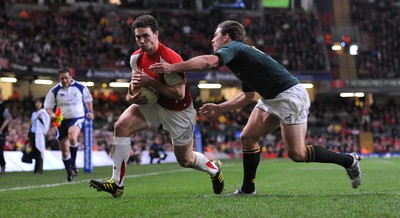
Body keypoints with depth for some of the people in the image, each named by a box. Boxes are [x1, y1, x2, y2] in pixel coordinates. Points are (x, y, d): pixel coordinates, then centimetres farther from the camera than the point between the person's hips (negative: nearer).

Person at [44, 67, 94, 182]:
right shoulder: (55, 91, -2)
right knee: (64, 150, 5)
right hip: (62, 121, 2)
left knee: (72, 137, -34)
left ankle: (73, 164, -15)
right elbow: (48, 106, 3)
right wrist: (52, 114, -16)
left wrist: (90, 111, 5)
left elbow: (88, 99, 17)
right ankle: (69, 174, 23)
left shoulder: (80, 87, 0)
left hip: (77, 118, -2)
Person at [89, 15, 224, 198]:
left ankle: (214, 168, 44)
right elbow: (137, 80, 13)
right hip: (154, 104, 6)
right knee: (121, 126, -19)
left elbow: (179, 94, -31)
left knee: (185, 160, 8)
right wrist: (132, 95, -9)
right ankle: (116, 184, -17)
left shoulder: (169, 59, -29)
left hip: (178, 112, -6)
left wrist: (150, 82, -34)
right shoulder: (136, 57, -6)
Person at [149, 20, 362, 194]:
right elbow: (249, 95, 26)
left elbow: (209, 61, -33)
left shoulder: (233, 48, -11)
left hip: (290, 96, -10)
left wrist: (172, 67, -32)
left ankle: (349, 160, 6)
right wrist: (219, 108, 22)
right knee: (248, 138, 5)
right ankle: (248, 188, 12)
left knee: (296, 153, -8)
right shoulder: (240, 56, 19)